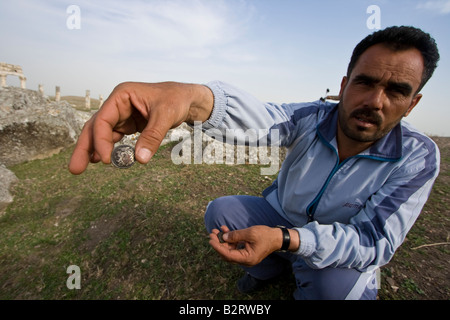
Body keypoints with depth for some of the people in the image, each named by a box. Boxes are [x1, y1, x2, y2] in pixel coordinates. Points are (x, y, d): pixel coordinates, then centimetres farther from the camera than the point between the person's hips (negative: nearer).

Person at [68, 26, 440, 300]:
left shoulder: (417, 158, -20)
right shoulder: (312, 118, -20)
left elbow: (376, 241, -25)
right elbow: (263, 117, -40)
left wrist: (286, 240, -41)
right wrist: (192, 97, -63)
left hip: (341, 245, -1)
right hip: (279, 217, 2)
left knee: (337, 287, -33)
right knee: (220, 211, -19)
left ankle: (306, 281, 7)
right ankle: (274, 267, 9)